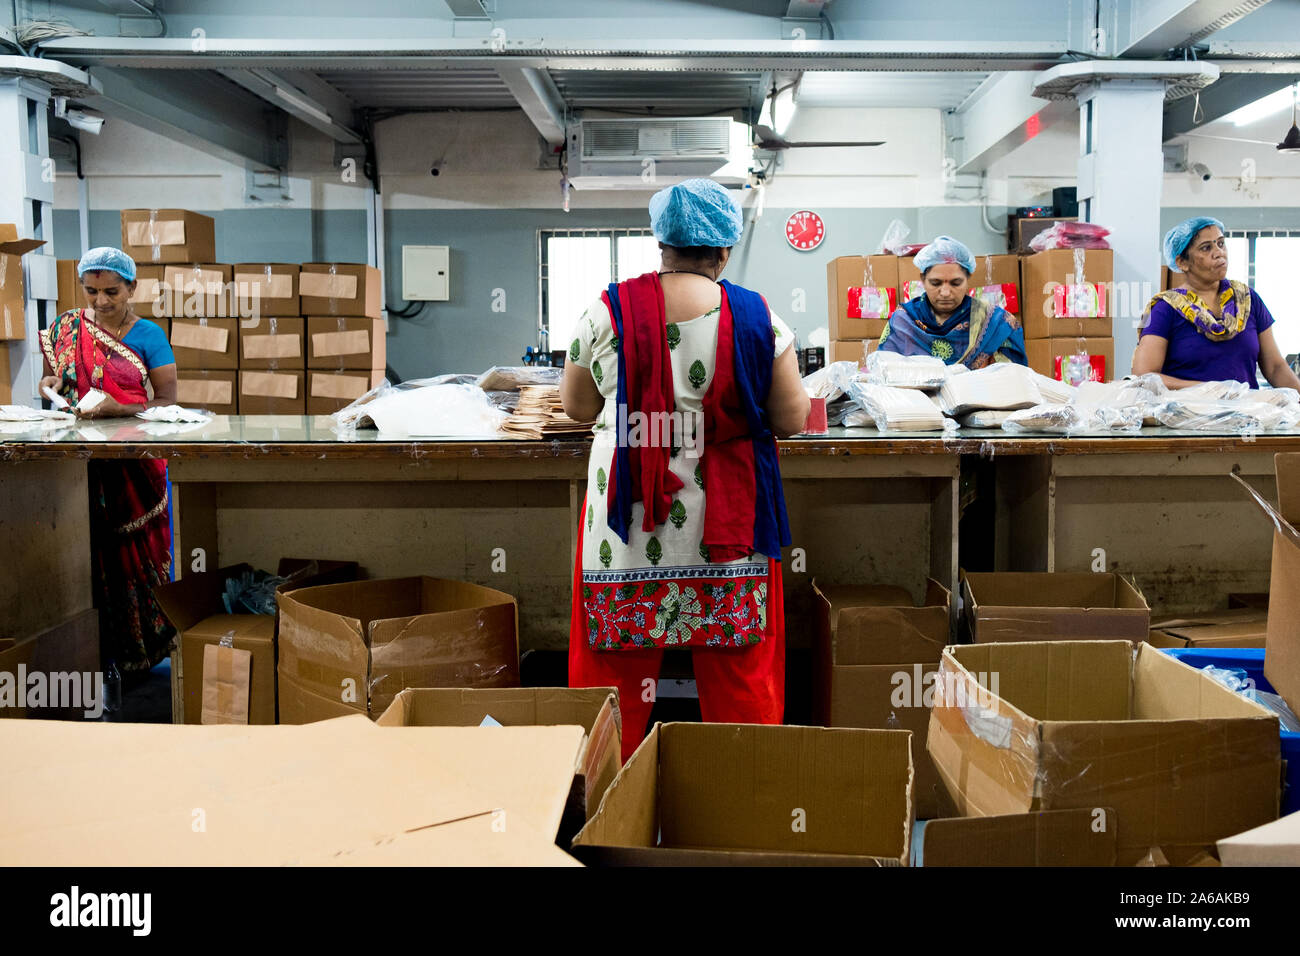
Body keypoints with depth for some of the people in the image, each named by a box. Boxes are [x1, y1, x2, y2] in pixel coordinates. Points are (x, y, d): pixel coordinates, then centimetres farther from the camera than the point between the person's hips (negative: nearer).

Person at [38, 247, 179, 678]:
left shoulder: (148, 335, 0)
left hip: (135, 467, -2)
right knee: (92, 556, 3)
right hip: (83, 464, 2)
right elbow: (52, 375, 18)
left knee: (136, 556, 2)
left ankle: (141, 650, 13)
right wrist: (49, 383, -6)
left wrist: (116, 409, -20)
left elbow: (167, 402, -4)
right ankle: (95, 650, 12)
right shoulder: (67, 328, 9)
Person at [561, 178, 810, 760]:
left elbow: (578, 407, 8)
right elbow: (791, 420, 0)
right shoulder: (757, 317, -5)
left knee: (616, 658, 12)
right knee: (739, 666, 12)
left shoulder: (607, 312, -3)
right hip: (727, 525, 0)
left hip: (627, 519, 1)